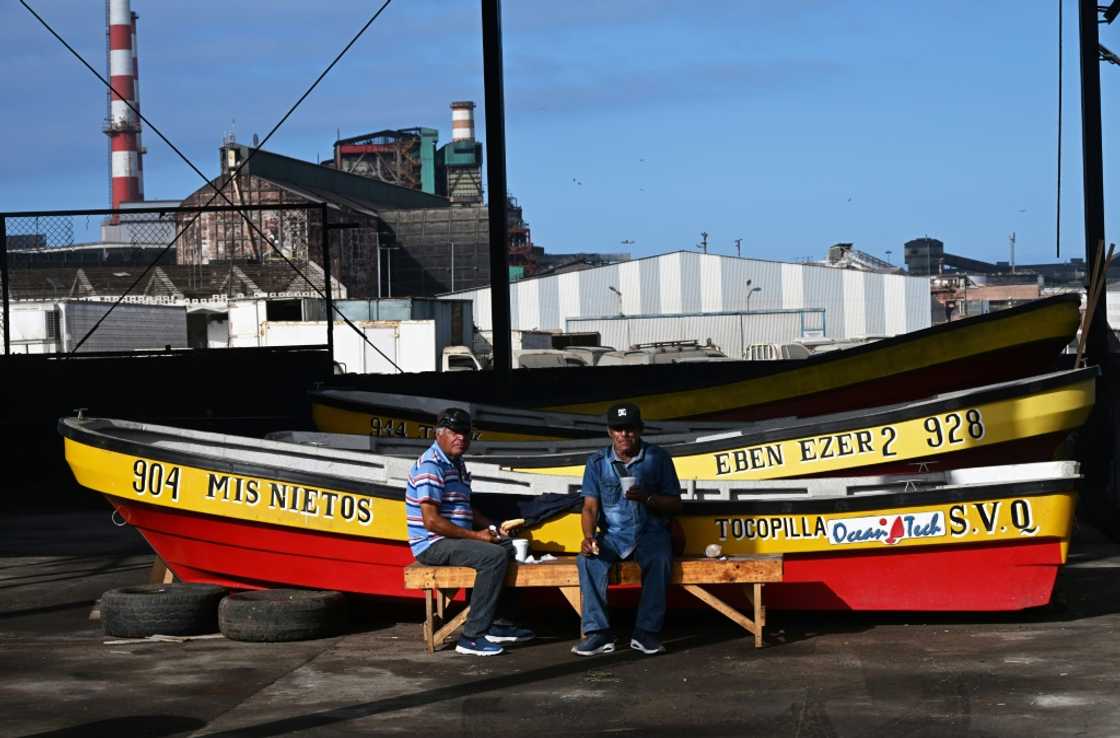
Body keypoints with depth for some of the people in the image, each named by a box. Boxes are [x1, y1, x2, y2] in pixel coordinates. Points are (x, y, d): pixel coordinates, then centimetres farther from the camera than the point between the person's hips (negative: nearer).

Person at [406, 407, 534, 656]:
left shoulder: (457, 465, 16)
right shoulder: (431, 466, -18)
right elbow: (431, 521, -24)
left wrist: (491, 527, 10)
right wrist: (475, 536, -18)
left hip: (455, 540, 11)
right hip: (432, 545, -11)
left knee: (510, 547, 18)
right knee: (494, 555, -28)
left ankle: (498, 622, 18)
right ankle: (472, 637, -28)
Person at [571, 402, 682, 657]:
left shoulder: (658, 458, 1)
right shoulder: (597, 462, 5)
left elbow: (674, 504, 1)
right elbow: (590, 506, -1)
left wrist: (646, 498, -18)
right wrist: (589, 537, -21)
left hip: (651, 532, -2)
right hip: (612, 534, 2)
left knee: (659, 559, -35)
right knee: (588, 559, -29)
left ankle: (647, 632, -28)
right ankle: (597, 632, -27)